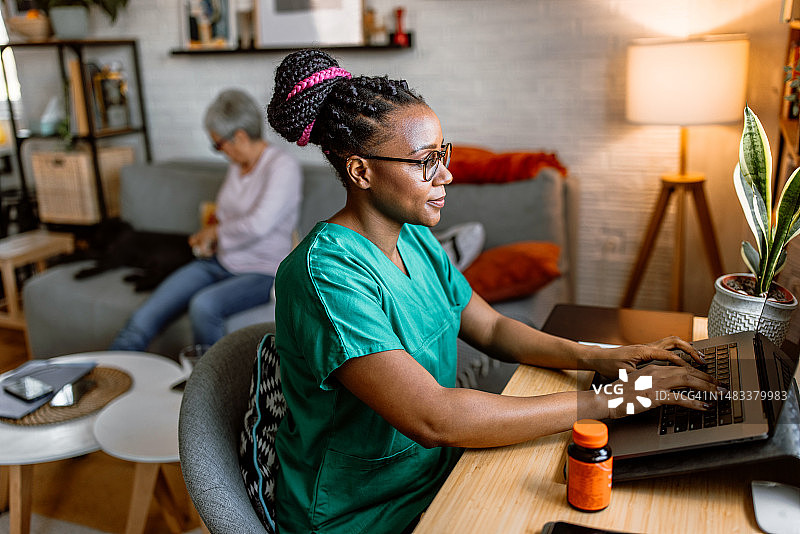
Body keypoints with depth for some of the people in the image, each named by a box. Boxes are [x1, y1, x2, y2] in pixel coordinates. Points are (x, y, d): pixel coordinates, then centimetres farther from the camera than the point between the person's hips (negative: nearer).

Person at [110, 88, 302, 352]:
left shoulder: (283, 167, -13)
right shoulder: (237, 165, 12)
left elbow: (258, 226, -24)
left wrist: (216, 231, -8)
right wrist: (207, 237, 9)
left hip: (261, 272, -7)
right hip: (218, 262, 7)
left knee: (204, 305, -36)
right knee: (144, 318, -10)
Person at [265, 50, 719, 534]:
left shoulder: (414, 238, 1)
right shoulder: (325, 272, -26)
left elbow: (492, 329, 9)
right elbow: (431, 418, -33)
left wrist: (596, 357, -8)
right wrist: (605, 401, -28)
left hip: (437, 468, 7)